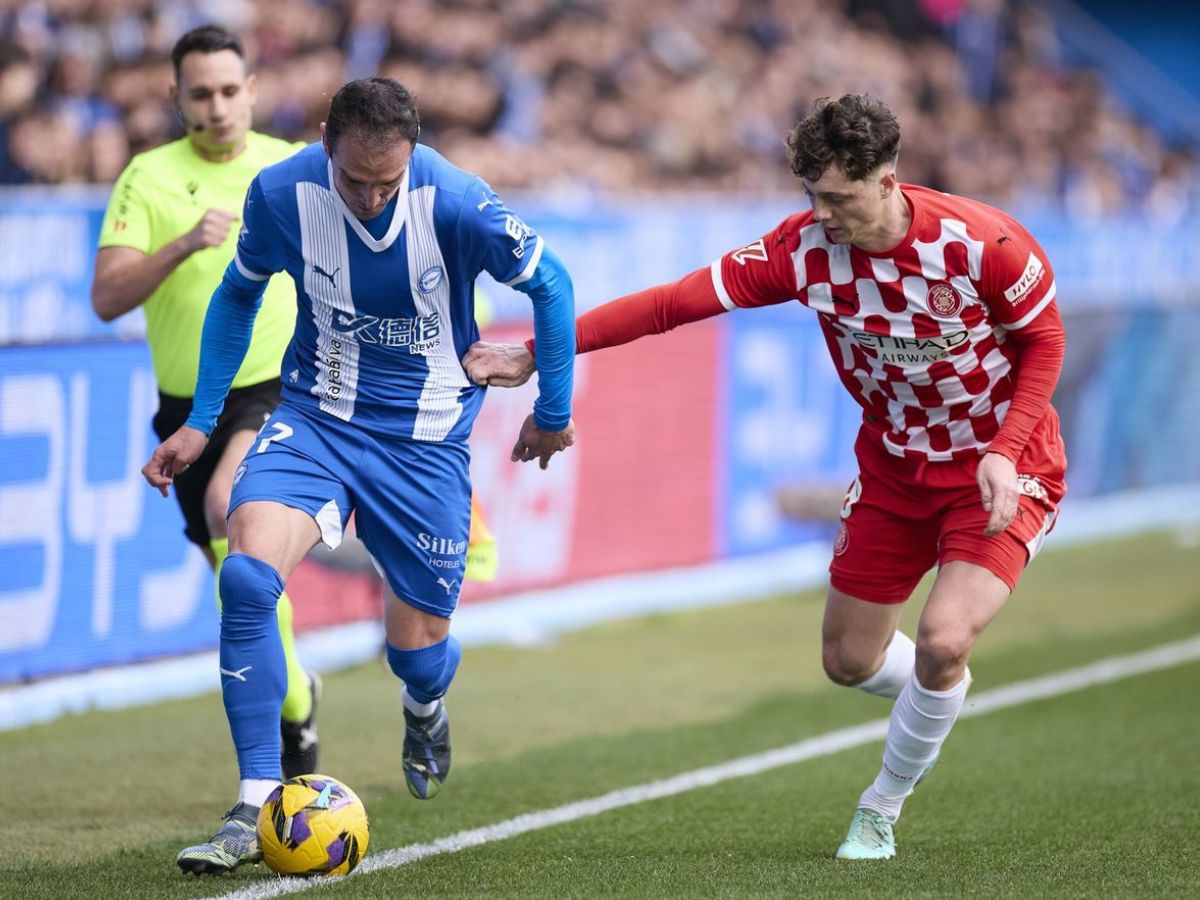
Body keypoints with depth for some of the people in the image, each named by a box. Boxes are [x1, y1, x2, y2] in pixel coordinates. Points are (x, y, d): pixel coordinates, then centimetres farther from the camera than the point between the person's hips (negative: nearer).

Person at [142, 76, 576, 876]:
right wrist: (201, 421, 7)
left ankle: (426, 705, 46)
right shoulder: (281, 194, -14)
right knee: (247, 577, -25)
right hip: (316, 418, 1)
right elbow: (239, 294, 7)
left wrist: (552, 411, 5)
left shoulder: (456, 204, -22)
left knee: (417, 648, 3)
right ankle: (257, 810, -17)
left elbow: (550, 285, -4)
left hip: (425, 439, -1)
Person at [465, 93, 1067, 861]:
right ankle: (943, 698, 44)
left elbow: (1045, 338, -10)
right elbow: (676, 302, -17)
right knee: (849, 659, 8)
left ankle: (882, 811, 3)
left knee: (943, 641, -22)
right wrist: (538, 352, -21)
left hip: (1005, 470, -5)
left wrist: (1004, 453, -22)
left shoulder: (983, 244, -26)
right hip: (894, 465, 5)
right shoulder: (805, 248, -17)